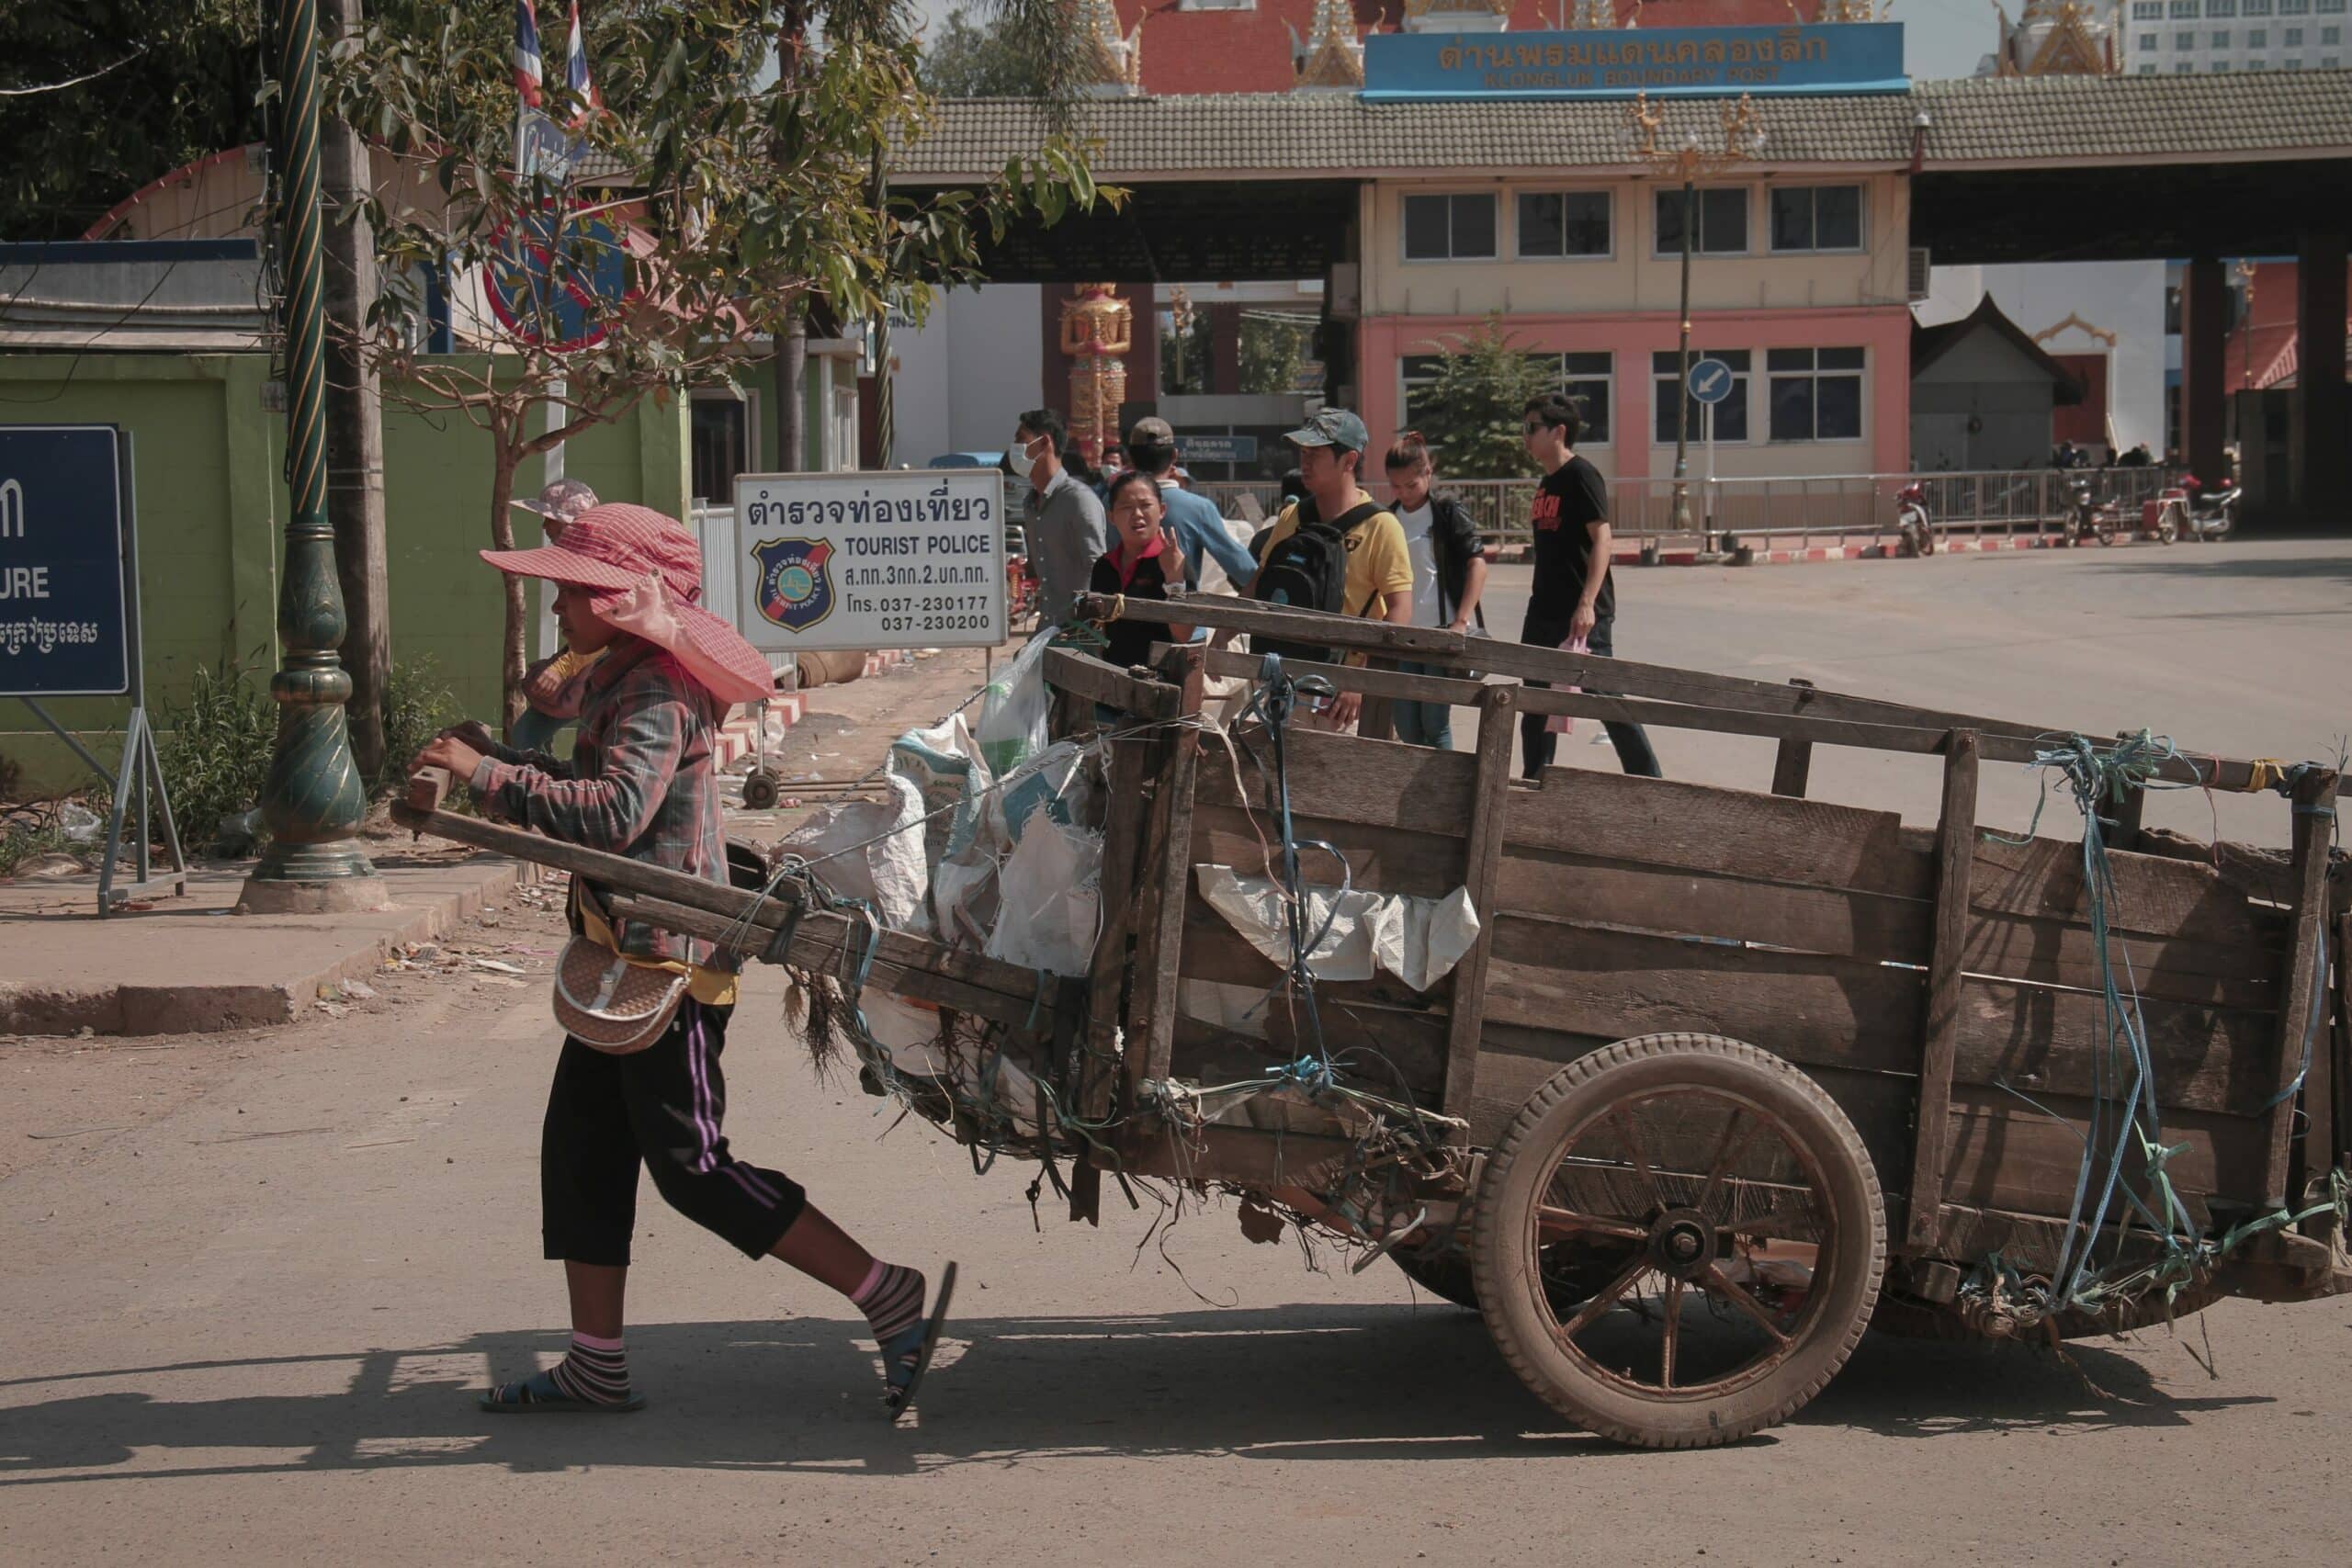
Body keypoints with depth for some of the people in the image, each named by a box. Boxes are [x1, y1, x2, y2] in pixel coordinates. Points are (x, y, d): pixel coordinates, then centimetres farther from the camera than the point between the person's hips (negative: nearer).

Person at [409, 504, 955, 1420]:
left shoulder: (657, 693, -18)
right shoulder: (621, 681, 14)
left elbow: (614, 812, -32)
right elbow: (592, 790, 22)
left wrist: (488, 774, -28)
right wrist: (496, 758, 12)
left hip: (668, 964, -11)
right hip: (628, 960, 11)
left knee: (690, 1168, -8)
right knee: (581, 1148, 12)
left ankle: (892, 1301, -5)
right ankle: (595, 1367, 19)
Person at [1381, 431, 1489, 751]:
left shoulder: (1447, 512, -3)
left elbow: (1477, 563, -10)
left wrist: (1461, 622, -18)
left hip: (1440, 629, -5)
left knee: (1435, 724, -7)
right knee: (1406, 727, 5)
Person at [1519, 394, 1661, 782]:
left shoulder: (1581, 476, -12)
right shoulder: (1547, 482, 14)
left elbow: (1602, 540, -19)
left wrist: (1587, 604, -27)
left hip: (1582, 614, -9)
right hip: (1545, 612, 9)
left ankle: (1650, 783, -3)